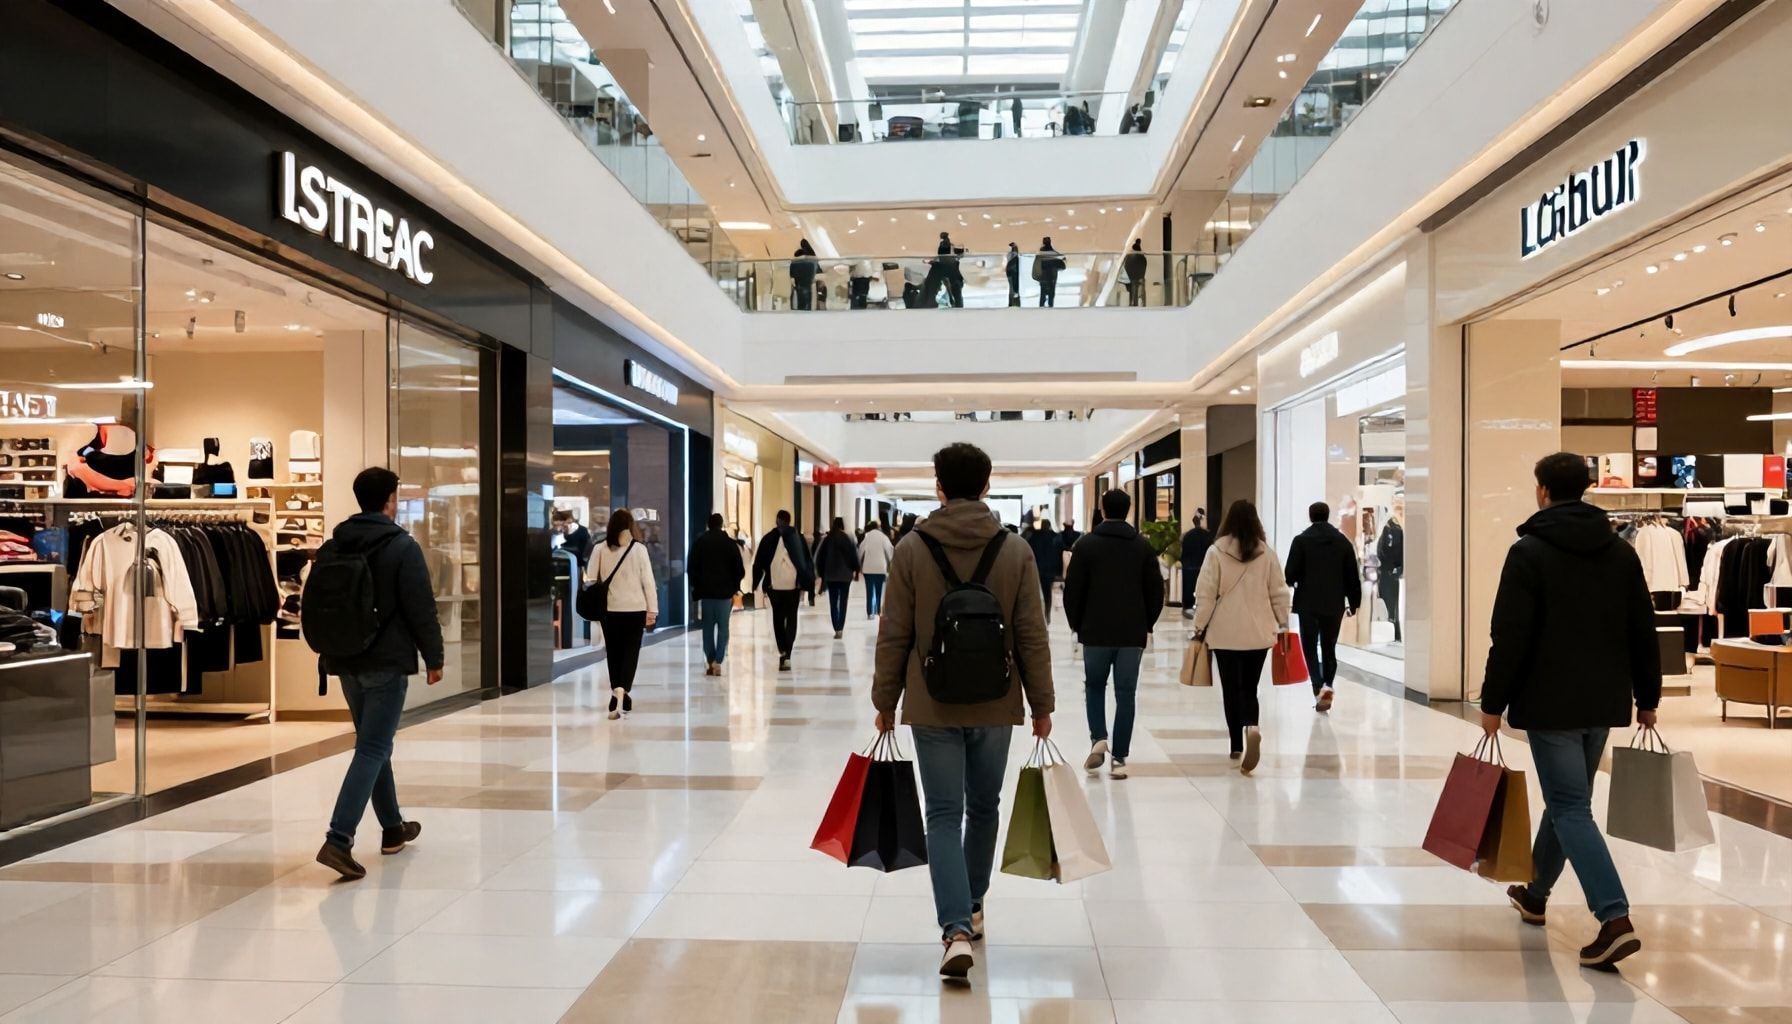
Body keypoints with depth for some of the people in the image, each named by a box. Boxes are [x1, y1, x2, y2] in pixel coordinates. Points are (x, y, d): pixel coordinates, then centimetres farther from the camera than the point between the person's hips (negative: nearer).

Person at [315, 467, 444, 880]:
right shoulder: (402, 546, -12)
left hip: (346, 662, 7)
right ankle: (338, 840, -16)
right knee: (372, 749, -6)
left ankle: (393, 827, 30)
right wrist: (434, 657, -4)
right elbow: (421, 609, -13)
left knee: (374, 744, 18)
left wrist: (328, 654, 24)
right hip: (387, 663, -7)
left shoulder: (334, 546, 8)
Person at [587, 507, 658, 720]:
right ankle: (622, 693, -15)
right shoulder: (639, 549, -7)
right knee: (631, 651, 4)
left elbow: (590, 580, -2)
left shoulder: (600, 549, -2)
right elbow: (648, 580, -6)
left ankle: (617, 696, 22)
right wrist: (652, 609, -1)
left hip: (609, 608, 2)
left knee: (613, 652, 15)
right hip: (635, 608, -2)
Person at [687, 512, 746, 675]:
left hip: (705, 591, 1)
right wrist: (734, 586, 11)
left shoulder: (699, 543, 1)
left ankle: (709, 662, 6)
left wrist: (696, 586, 12)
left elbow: (690, 568, 2)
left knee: (708, 628, 9)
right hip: (725, 591, -1)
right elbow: (740, 569, -1)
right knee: (723, 628, 3)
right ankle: (718, 661, -9)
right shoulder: (730, 544, -1)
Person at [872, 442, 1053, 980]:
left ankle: (957, 929, -9)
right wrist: (1042, 705, 6)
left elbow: (893, 635, -5)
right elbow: (1032, 636, -4)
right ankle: (972, 908, 35)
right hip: (995, 706, 2)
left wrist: (885, 700, 6)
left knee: (944, 815, 4)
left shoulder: (912, 548, -7)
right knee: (984, 808, 19)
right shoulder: (1015, 550, -5)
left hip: (932, 707, -1)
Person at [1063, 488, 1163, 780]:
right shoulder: (1143, 546, 3)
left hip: (1095, 632, -1)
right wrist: (1147, 624, 13)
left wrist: (1076, 624, 8)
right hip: (1132, 633, 1)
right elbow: (1156, 590, 3)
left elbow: (1073, 589, -4)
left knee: (1094, 686, 17)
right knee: (1126, 693, 6)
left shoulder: (1087, 544, -3)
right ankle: (1119, 758, 5)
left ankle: (1098, 739, -2)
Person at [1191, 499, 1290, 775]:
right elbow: (1279, 593, 5)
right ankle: (1251, 729, -16)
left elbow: (1205, 594, -6)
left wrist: (1200, 627, 3)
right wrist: (1283, 624, 16)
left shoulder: (1216, 551, -6)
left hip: (1225, 633, -2)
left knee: (1231, 690, 8)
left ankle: (1237, 746, 11)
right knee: (1249, 689, 9)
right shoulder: (1267, 553, 1)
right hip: (1259, 633, 2)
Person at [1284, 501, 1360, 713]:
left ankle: (1319, 688, -14)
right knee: (1329, 648, 15)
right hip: (1334, 603, 3)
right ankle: (1327, 685, 4)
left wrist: (1292, 584, 14)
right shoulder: (1343, 541, 4)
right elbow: (1353, 576, 4)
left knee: (1310, 647, 3)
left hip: (1308, 603, -3)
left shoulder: (1301, 540, -5)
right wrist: (1353, 602, 12)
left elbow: (1291, 573, -8)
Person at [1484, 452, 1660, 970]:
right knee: (1567, 797, 19)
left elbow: (1510, 637, -15)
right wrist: (1647, 698, 17)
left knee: (1570, 807, -3)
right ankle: (1536, 893, 34)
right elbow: (1644, 633, 9)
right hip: (1604, 702, 7)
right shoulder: (1622, 551, 7)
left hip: (1550, 702, -6)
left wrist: (1493, 702, -9)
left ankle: (1615, 919, -14)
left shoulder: (1530, 551, -11)